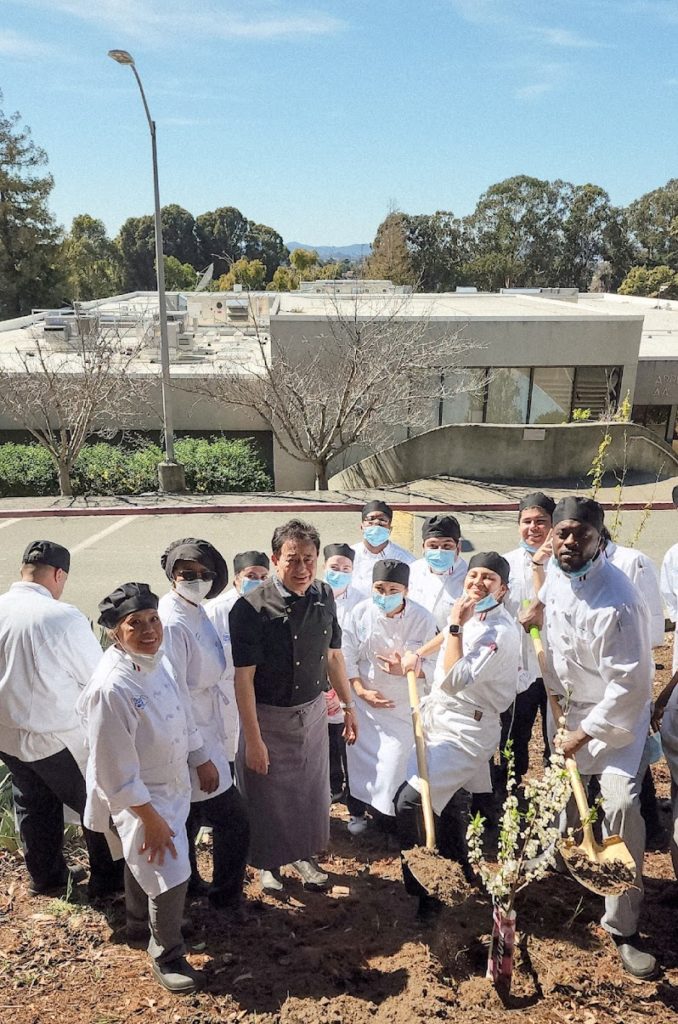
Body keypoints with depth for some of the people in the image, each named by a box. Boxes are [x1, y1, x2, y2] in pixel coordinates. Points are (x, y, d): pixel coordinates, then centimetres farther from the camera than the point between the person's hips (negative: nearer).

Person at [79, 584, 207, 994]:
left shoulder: (159, 661, -8)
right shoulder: (112, 687, -33)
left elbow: (183, 713, 8)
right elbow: (115, 769, -27)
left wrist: (202, 758, 16)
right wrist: (151, 818, -21)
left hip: (173, 785, 8)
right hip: (141, 798, -8)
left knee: (142, 862, 28)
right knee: (170, 876, 0)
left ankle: (140, 925, 52)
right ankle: (167, 955, 27)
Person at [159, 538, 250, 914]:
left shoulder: (196, 612, 1)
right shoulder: (172, 622, -26)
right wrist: (200, 759, -20)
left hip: (204, 731, 9)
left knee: (189, 818, 25)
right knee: (233, 822, 3)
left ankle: (187, 886, 44)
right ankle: (227, 901, 24)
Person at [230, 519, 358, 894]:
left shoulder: (324, 597, -6)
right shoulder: (251, 609, -23)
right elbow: (243, 678, -20)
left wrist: (348, 705, 11)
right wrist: (253, 739, -18)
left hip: (313, 710, 5)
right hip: (268, 718, -5)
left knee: (312, 789, 20)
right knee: (268, 796, 14)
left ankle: (303, 854, 46)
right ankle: (267, 863, 41)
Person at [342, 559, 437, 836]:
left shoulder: (422, 619, -16)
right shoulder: (361, 613, -13)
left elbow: (433, 664, -9)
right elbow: (347, 657, -5)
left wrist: (405, 669, -26)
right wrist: (362, 691, -13)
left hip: (403, 704, -1)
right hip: (365, 699, 1)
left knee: (394, 761, -1)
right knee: (360, 756, 10)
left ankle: (389, 812, 26)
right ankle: (357, 812, 33)